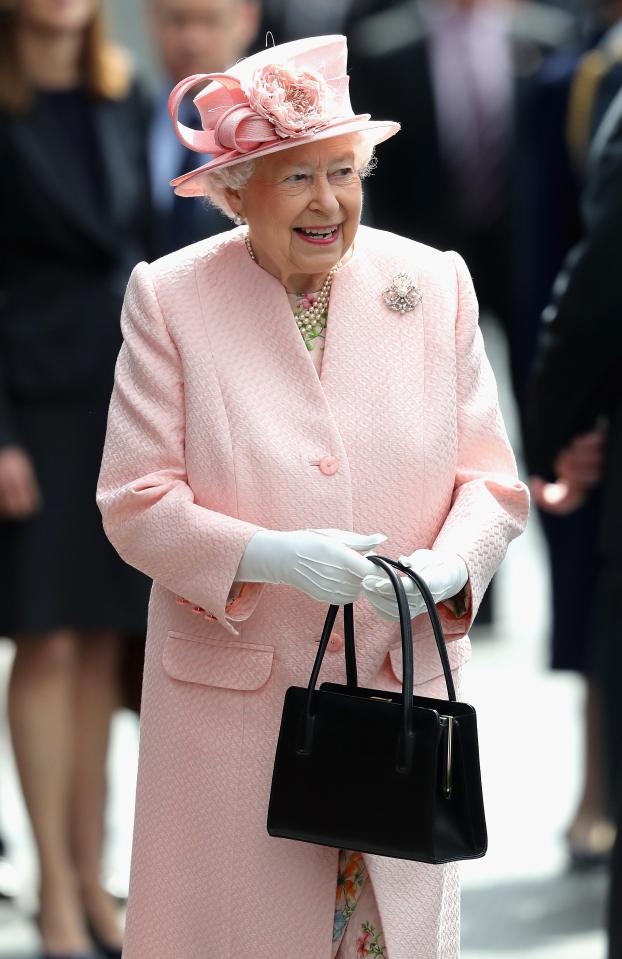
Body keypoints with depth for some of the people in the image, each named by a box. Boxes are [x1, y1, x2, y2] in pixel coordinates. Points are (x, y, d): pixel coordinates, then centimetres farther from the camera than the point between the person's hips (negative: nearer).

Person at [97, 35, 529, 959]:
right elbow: (135, 504, -6)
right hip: (236, 699, -2)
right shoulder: (170, 299, -3)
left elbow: (491, 480, 4)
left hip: (403, 684, 2)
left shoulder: (434, 285, 3)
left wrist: (441, 569, -17)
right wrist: (275, 556, -21)